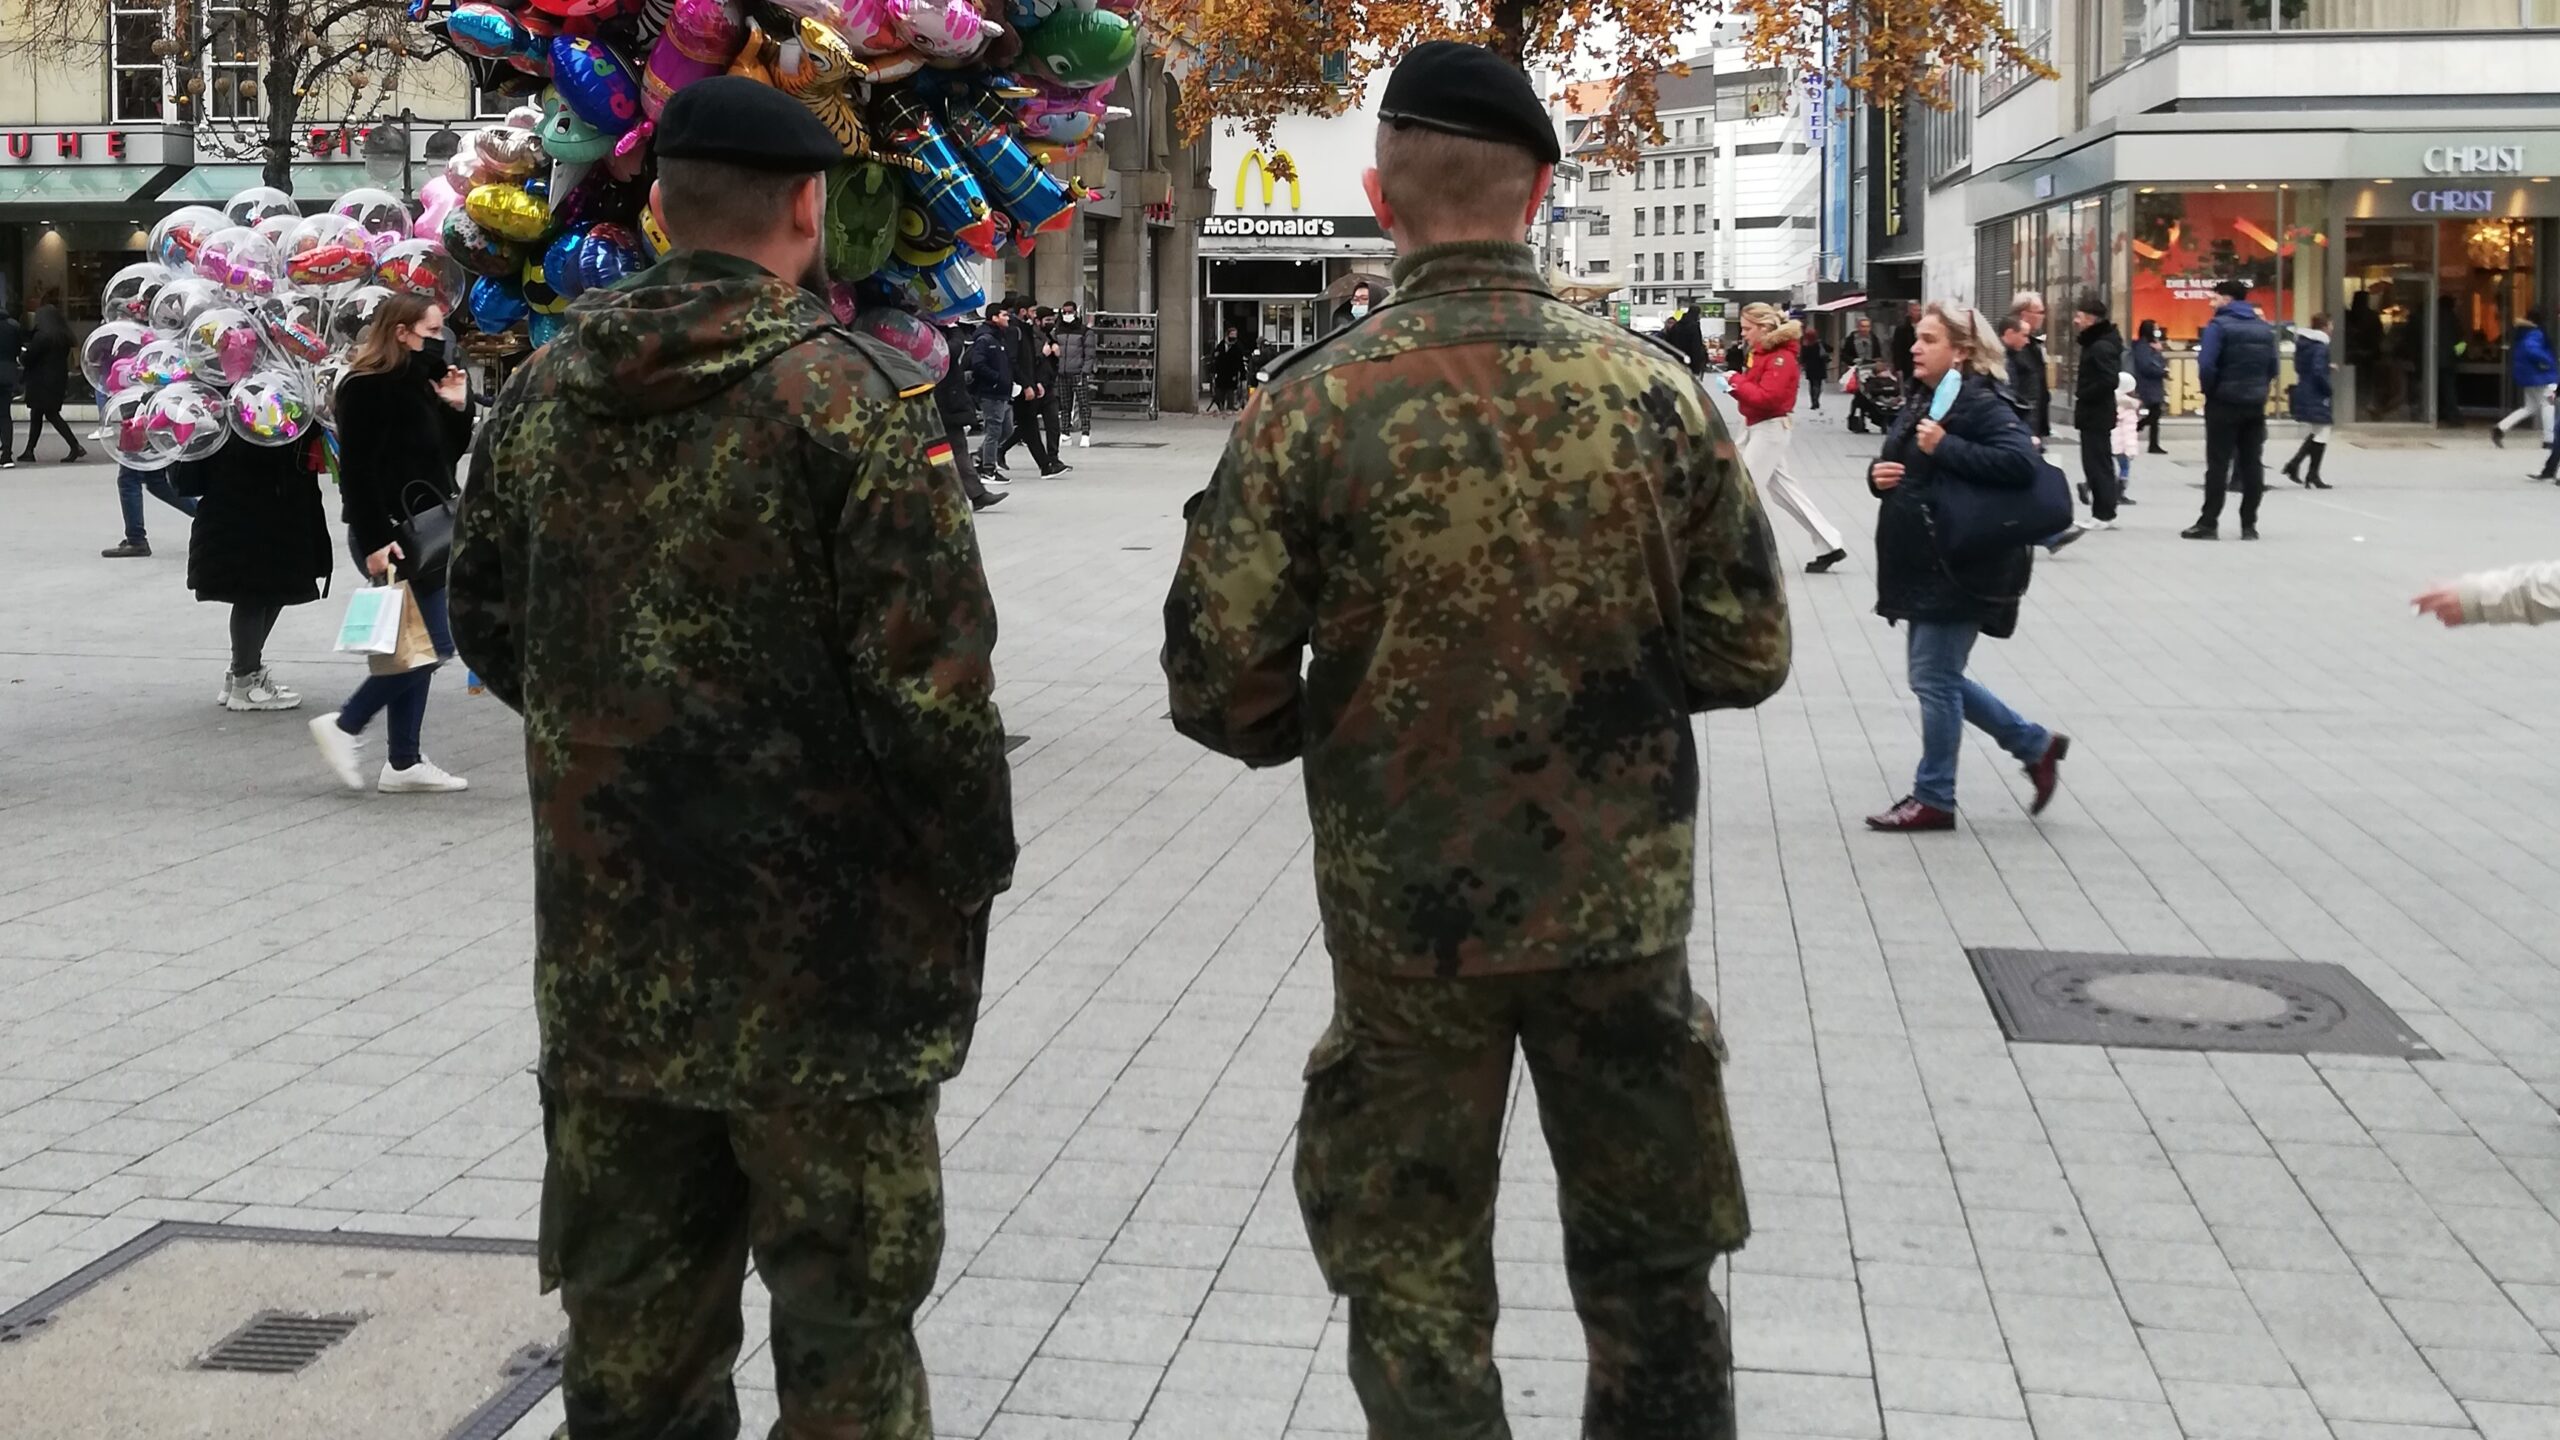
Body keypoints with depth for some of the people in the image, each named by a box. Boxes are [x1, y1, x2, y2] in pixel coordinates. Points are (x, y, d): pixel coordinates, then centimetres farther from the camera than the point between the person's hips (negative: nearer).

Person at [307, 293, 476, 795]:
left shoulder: (418, 383, 14)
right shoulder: (366, 388, -14)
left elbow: (447, 455, 20)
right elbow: (357, 470, -19)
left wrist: (456, 407, 5)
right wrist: (374, 541, -23)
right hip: (389, 536, -10)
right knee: (434, 644, -11)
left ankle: (404, 763, 14)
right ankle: (344, 725, 0)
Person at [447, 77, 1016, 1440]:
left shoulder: (542, 389, 4)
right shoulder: (850, 393, -14)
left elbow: (487, 623, 13)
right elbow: (928, 671, -17)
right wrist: (973, 865, -3)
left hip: (605, 937, 6)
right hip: (817, 939, -5)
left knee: (631, 1301, 17)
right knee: (842, 1299, 8)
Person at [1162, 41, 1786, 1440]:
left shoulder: (1311, 404, -12)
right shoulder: (1654, 388, -6)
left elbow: (1222, 688, -10)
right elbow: (1746, 654, -1)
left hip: (1402, 917, -1)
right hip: (1622, 905, 2)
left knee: (1414, 1290, 14)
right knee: (1652, 1277, 18)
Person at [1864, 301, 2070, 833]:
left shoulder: (1982, 405, -14)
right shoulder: (1920, 401, 14)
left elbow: (2022, 462, -28)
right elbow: (1897, 466, 24)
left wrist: (1946, 447, -27)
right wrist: (1878, 474, 0)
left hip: (1959, 567, -10)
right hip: (1920, 565, 10)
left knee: (1934, 678, -3)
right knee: (1938, 676, 15)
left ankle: (1933, 798, 8)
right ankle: (2036, 745, 28)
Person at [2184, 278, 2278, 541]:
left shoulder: (2219, 325, -10)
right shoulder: (2264, 328, 11)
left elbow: (2207, 365, -19)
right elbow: (2272, 368, 10)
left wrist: (2209, 390, -4)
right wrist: (2258, 389, 15)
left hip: (2224, 403, -5)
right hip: (2255, 404, 6)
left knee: (2218, 465, -3)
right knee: (2253, 465, 7)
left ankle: (2209, 523, -4)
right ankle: (2249, 524, 8)